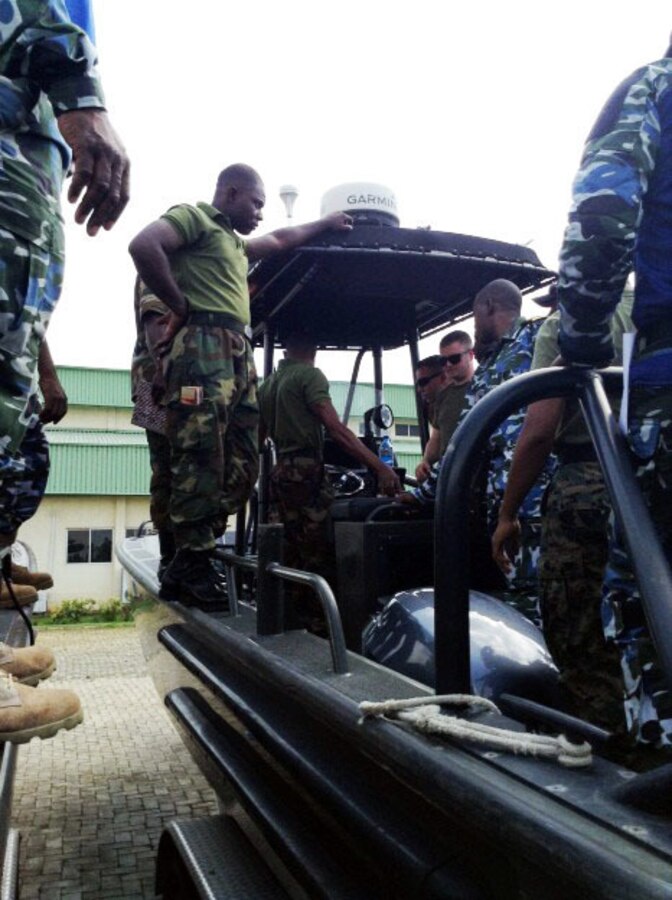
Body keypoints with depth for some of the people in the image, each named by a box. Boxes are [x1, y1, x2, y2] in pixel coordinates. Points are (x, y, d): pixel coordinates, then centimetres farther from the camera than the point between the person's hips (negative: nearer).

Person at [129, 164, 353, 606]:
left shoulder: (233, 241, 33)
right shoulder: (195, 216, 3)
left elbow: (279, 240, 49)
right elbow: (144, 245, -15)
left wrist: (325, 223, 55)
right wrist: (180, 304, -10)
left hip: (238, 356, 10)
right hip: (203, 348, -10)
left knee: (241, 465, 3)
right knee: (202, 461, -13)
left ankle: (189, 562, 6)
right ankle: (193, 567, -8)